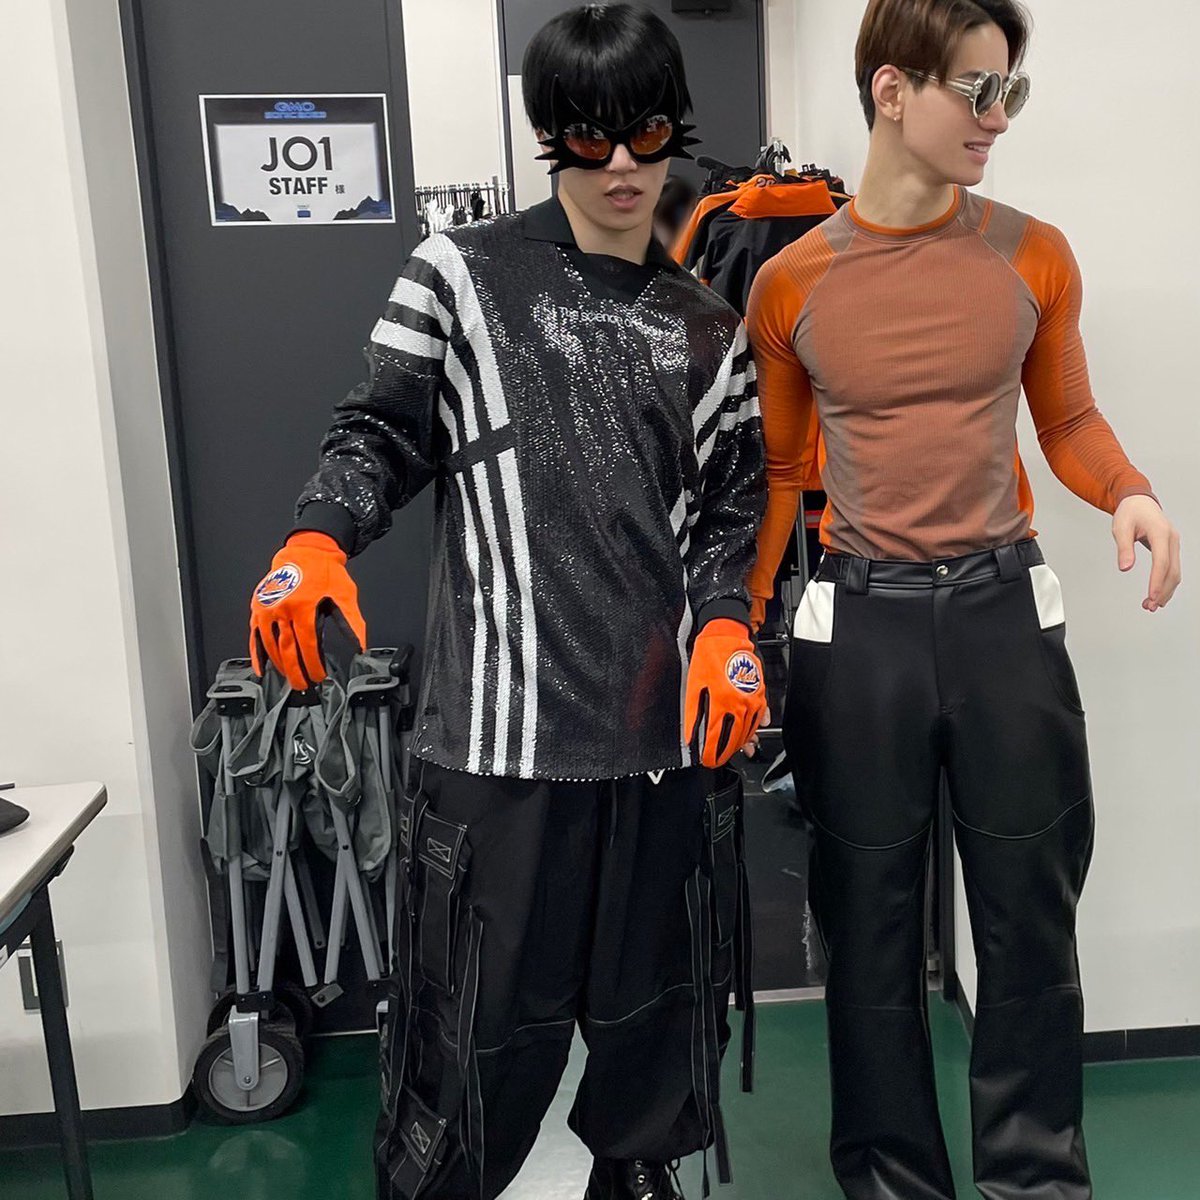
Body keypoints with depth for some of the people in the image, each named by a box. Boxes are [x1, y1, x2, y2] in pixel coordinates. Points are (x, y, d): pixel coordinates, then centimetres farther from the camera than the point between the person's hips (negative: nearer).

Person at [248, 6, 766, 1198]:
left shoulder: (706, 329, 13)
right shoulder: (461, 276, 3)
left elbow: (730, 502, 12)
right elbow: (383, 435, 3)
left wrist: (726, 623, -5)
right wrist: (316, 539, -17)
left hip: (669, 720, 4)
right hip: (501, 723, -3)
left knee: (661, 988, 16)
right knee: (479, 1011, 3)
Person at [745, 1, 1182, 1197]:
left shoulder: (1033, 256, 1)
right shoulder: (789, 282, -2)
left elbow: (1068, 419, 11)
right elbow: (781, 468, 6)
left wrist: (1128, 493, -11)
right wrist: (740, 623, 1)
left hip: (1004, 603, 2)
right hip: (860, 621, -1)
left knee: (1031, 913, 11)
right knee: (872, 922, 10)